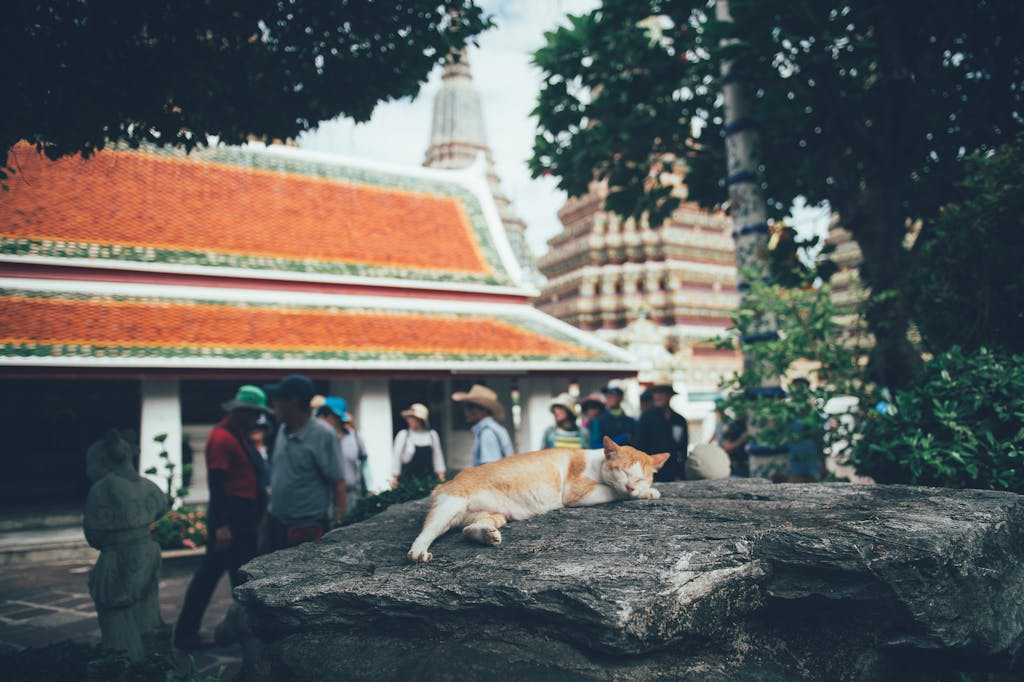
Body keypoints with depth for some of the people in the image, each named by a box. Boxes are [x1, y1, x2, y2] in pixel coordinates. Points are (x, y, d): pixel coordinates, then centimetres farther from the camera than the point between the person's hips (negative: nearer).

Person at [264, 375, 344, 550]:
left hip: (308, 530, -7)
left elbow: (338, 483, -14)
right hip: (277, 526, 7)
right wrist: (269, 516, 15)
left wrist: (338, 523, -18)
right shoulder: (283, 431, 8)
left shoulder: (322, 435, -13)